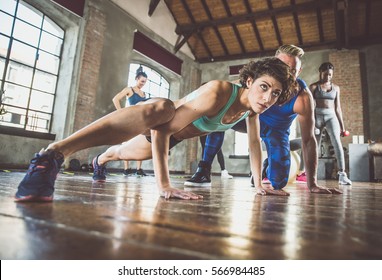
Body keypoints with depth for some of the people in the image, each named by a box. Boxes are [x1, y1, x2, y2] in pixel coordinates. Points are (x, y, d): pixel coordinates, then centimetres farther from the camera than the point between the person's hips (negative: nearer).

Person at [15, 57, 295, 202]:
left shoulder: (253, 107, -11)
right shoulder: (217, 93, -35)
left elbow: (255, 142, 2)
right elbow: (162, 128, -41)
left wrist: (258, 183, 5)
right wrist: (163, 184, -45)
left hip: (174, 137, 8)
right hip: (162, 117, -7)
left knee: (125, 152, 33)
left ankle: (101, 160, 67)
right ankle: (53, 154, -49)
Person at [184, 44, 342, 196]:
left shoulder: (303, 97, -31)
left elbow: (308, 140, -27)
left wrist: (312, 184, -27)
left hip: (277, 129, -1)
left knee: (278, 182, -16)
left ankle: (265, 171, 24)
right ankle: (204, 170, -16)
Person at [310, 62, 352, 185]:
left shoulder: (336, 88, 14)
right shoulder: (314, 86, 5)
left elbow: (337, 108, 15)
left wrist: (342, 126, 11)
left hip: (331, 116, 2)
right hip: (317, 116, -2)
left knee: (337, 143, -16)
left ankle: (342, 175, -19)